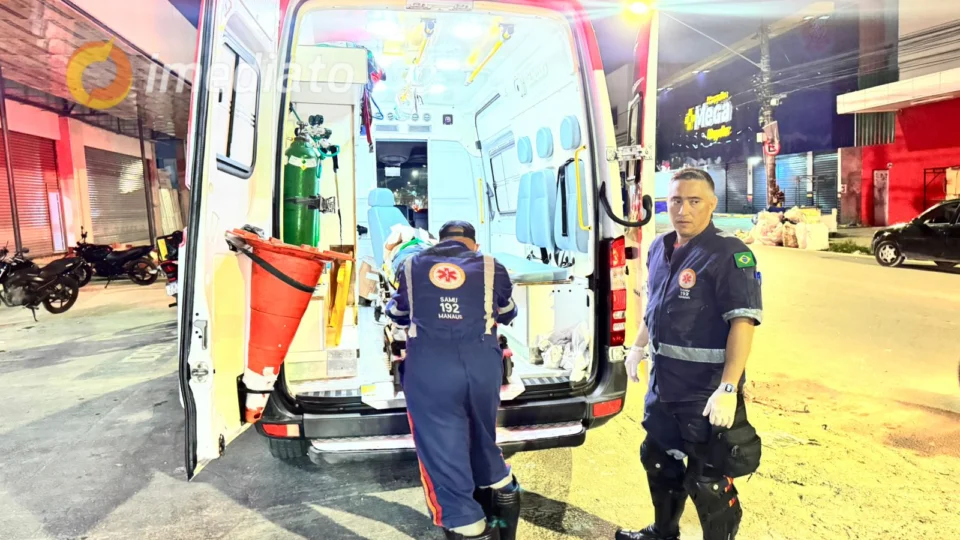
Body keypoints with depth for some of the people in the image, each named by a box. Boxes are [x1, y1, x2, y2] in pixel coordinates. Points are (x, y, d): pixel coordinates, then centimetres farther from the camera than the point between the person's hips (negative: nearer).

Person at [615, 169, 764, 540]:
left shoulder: (729, 254, -16)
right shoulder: (660, 248, 7)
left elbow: (742, 322, -22)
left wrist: (728, 388, -27)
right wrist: (639, 347, 20)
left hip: (706, 391, -8)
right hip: (663, 383, 8)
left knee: (708, 481, 5)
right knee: (658, 461, 23)